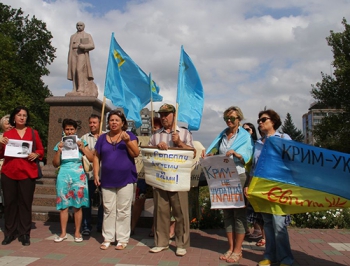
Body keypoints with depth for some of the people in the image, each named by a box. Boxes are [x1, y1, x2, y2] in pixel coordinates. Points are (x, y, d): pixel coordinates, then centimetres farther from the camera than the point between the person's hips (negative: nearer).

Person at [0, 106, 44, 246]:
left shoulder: (33, 133, 7)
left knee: (25, 203, 1)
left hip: (27, 173, -1)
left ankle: (25, 234, 8)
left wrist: (36, 154, -13)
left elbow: (41, 150, 8)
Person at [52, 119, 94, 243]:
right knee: (63, 205, 3)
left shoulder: (81, 143, 6)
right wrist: (59, 151, -7)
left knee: (77, 206, 1)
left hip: (78, 176, -1)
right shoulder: (60, 144, 9)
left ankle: (77, 232, 13)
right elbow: (55, 164, 7)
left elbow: (92, 158, 0)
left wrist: (82, 148, -10)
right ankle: (63, 233, 15)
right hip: (64, 176, 1)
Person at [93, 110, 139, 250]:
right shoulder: (102, 138, 10)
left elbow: (136, 154, -8)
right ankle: (107, 238, 18)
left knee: (123, 211, 3)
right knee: (108, 210, 8)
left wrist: (127, 141, -22)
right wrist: (96, 174, 4)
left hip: (125, 180, -2)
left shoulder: (129, 135, 2)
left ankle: (123, 239, 12)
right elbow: (96, 157, 12)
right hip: (107, 181, 3)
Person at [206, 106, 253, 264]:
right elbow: (214, 152, 12)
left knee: (239, 213, 0)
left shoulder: (245, 136, 1)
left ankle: (238, 250, 8)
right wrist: (210, 155, -10)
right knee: (227, 213, 9)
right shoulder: (222, 135, 13)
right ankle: (231, 248, 18)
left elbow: (247, 158, -8)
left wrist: (234, 153, -25)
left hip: (239, 177, -5)